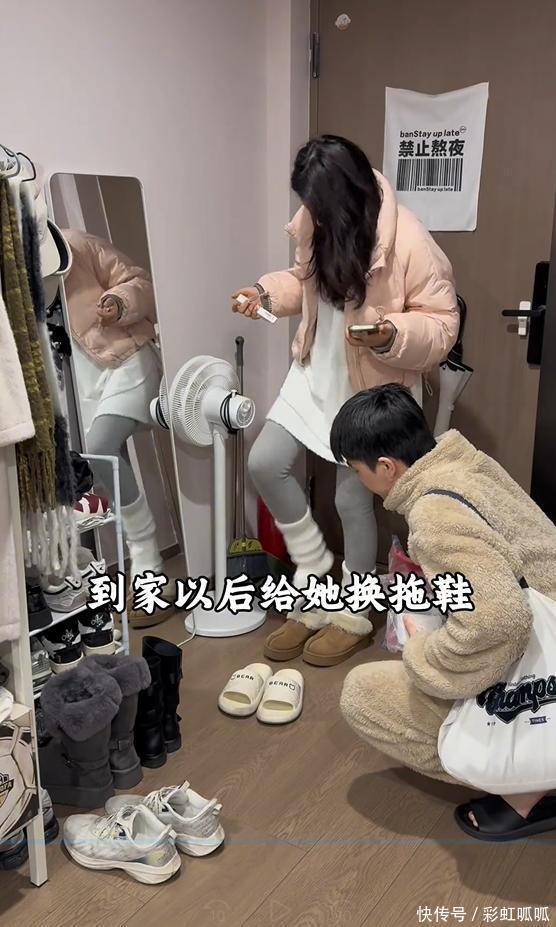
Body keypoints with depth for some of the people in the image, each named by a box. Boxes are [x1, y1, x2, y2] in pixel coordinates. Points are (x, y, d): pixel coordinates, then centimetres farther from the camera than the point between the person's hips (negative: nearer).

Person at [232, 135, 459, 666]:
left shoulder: (407, 243, -25)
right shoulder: (314, 225, -6)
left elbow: (442, 323, -17)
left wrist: (392, 335, -36)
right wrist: (267, 293, -5)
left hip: (373, 388, -6)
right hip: (316, 373, 6)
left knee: (351, 500, 3)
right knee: (265, 464, 0)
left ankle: (354, 618, 26)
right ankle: (317, 574, 22)